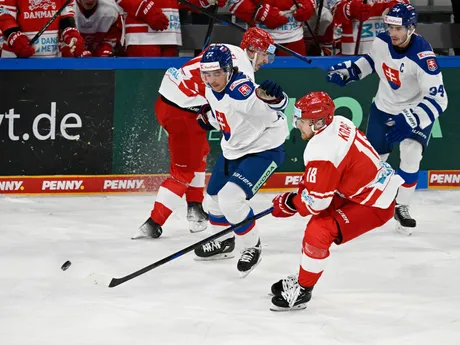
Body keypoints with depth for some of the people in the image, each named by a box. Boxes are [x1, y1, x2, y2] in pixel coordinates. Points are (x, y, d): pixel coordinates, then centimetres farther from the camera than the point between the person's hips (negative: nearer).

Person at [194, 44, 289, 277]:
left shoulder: (241, 90, -33)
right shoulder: (211, 90, -6)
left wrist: (273, 97, -67)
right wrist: (209, 118, 17)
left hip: (264, 150, -10)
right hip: (232, 150, 10)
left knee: (230, 198, -23)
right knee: (214, 197, 21)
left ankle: (252, 247, 2)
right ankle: (223, 243, 49)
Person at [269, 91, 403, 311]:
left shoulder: (321, 150, -28)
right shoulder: (338, 123, 0)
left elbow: (316, 201, -23)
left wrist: (289, 203, -5)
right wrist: (305, 188, 14)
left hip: (374, 205, -11)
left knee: (318, 233, -16)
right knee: (320, 219, 18)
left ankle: (302, 291, 0)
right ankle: (303, 278, 30)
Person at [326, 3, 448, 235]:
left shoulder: (422, 57, -34)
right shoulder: (381, 42, -16)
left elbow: (438, 98, -39)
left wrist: (410, 120, -50)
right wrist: (348, 71, -2)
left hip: (415, 111, -4)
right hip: (384, 108, 4)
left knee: (410, 155, -22)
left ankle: (402, 207, -4)